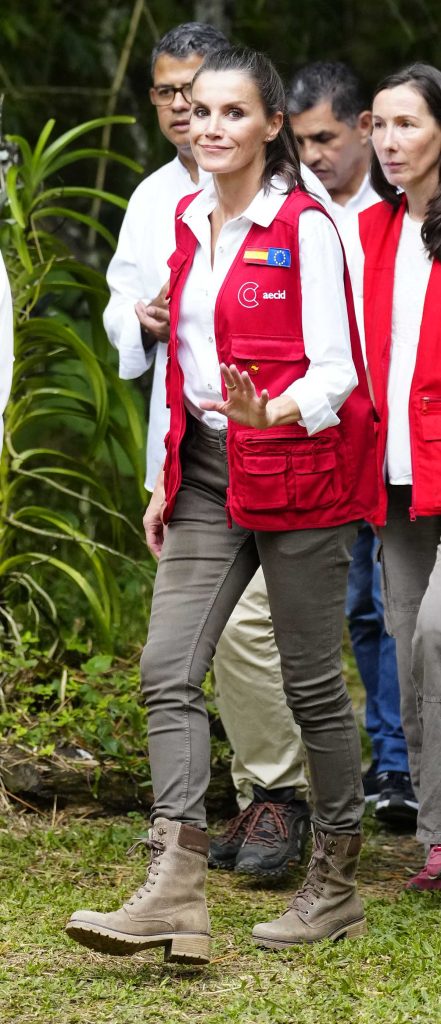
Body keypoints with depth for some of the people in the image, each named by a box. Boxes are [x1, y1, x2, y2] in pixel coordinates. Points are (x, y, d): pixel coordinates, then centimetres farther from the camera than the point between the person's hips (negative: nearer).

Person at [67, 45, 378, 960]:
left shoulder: (305, 227, -9)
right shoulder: (190, 223, 12)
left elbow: (335, 372, -13)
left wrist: (272, 413, -33)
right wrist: (165, 481, 16)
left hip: (297, 472, -6)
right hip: (208, 470, 7)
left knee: (312, 682, 3)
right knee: (168, 669, -7)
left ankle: (336, 889, 18)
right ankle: (175, 898, -12)